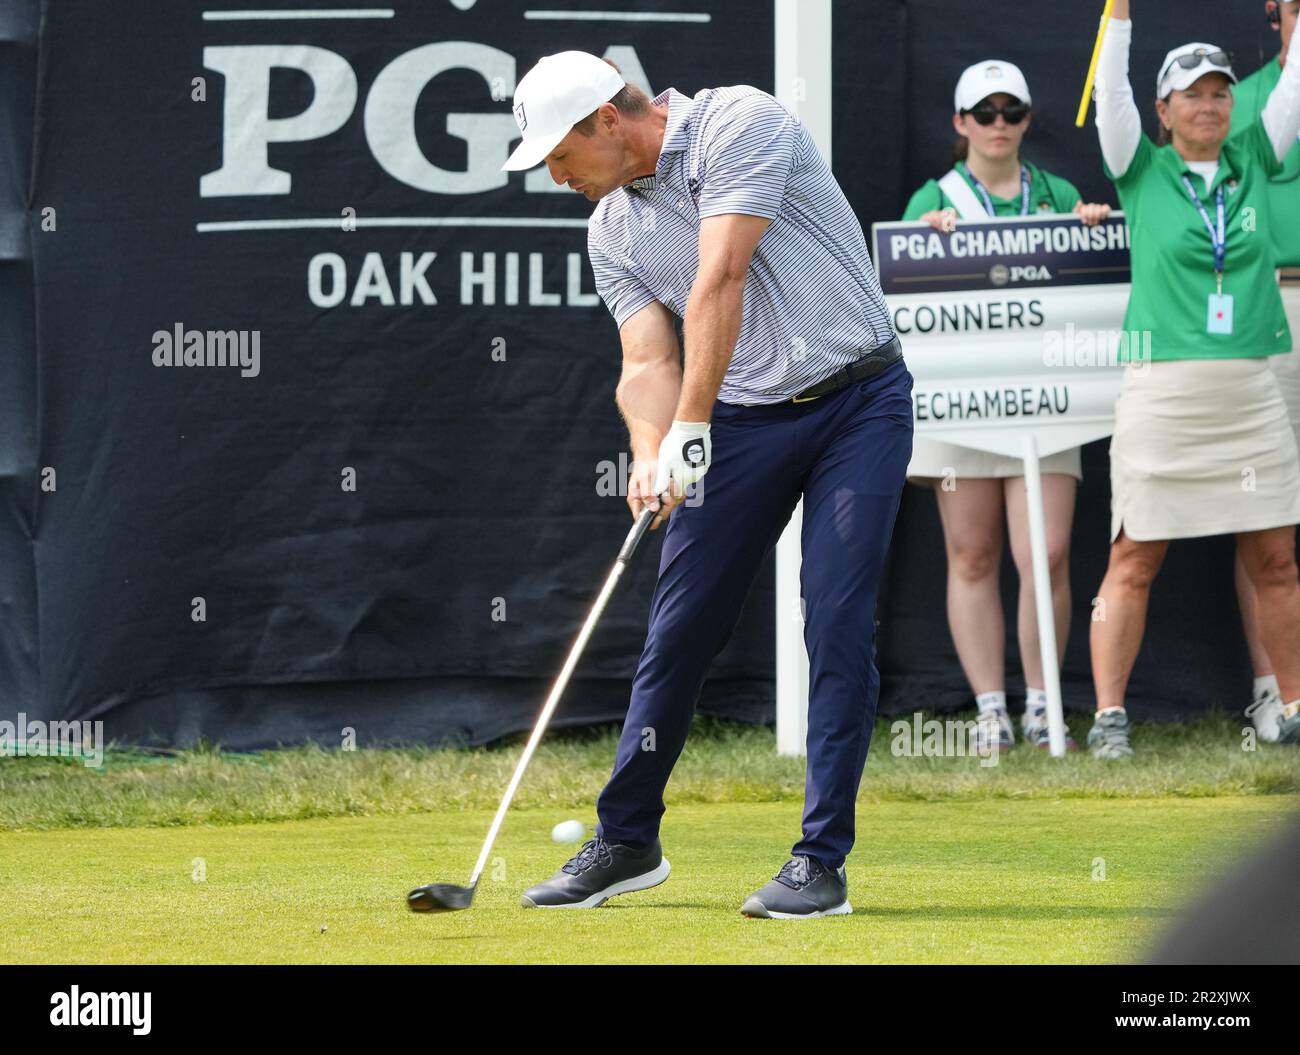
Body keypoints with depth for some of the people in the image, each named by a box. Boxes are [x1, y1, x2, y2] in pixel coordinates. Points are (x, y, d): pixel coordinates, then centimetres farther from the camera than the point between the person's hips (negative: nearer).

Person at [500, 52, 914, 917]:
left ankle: (823, 860, -6)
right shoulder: (612, 229, 7)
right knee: (679, 630, 3)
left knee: (838, 623, -11)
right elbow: (648, 362, 1)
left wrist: (690, 430, -26)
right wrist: (651, 455, -21)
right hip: (743, 419, 6)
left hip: (857, 400, -6)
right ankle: (627, 843, 16)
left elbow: (721, 280, -22)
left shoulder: (738, 124, -14)